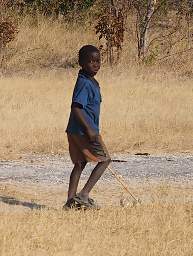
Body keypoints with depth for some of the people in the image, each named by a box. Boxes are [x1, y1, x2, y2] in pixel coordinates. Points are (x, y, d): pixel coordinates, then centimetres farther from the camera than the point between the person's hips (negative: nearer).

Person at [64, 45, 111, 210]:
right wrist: (89, 129, -27)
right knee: (105, 159, -2)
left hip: (75, 131, 9)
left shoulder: (92, 82, 14)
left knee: (80, 163, 12)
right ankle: (84, 195, -6)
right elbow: (76, 108, -25)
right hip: (83, 130, -9)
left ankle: (71, 201, 11)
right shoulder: (84, 83, -17)